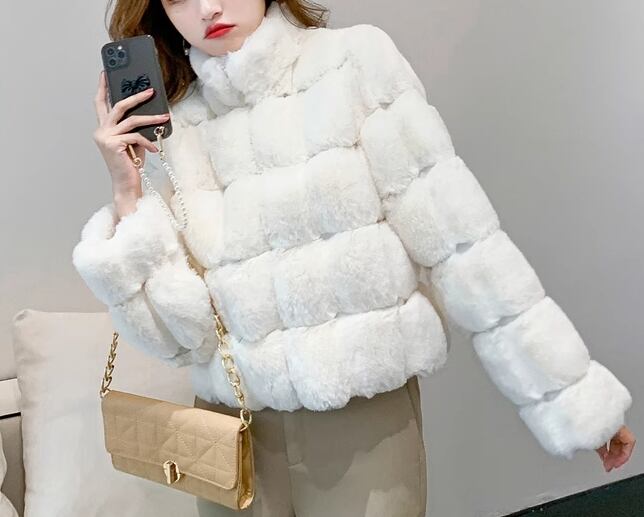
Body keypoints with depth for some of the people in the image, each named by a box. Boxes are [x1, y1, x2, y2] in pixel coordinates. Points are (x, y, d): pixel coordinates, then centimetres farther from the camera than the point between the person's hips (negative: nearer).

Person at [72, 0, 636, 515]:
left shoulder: (356, 61, -7)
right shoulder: (170, 133, -1)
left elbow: (456, 237, -11)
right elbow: (182, 335, -7)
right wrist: (128, 196, -15)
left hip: (370, 417, -2)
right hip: (236, 429, 3)